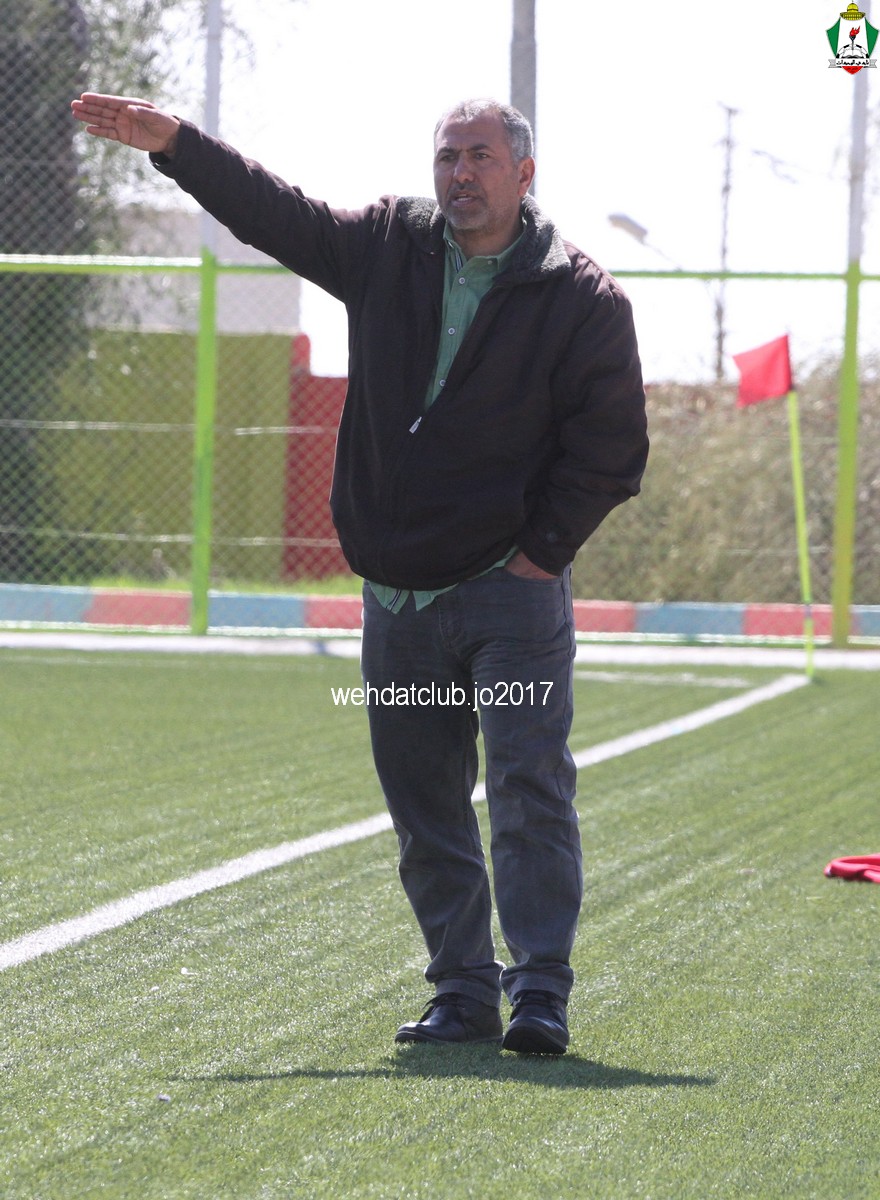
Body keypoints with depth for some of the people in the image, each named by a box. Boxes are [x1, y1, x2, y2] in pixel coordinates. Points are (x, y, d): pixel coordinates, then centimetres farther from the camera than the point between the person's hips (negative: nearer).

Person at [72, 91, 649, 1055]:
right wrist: (172, 143, 3)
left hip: (512, 589, -5)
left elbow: (610, 443, -3)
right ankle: (462, 992, 15)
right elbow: (274, 214, 12)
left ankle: (540, 992, -8)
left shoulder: (579, 297, -4)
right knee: (425, 810, 7)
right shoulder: (389, 247, 8)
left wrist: (544, 545, -8)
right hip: (399, 597, 5)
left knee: (529, 792, -10)